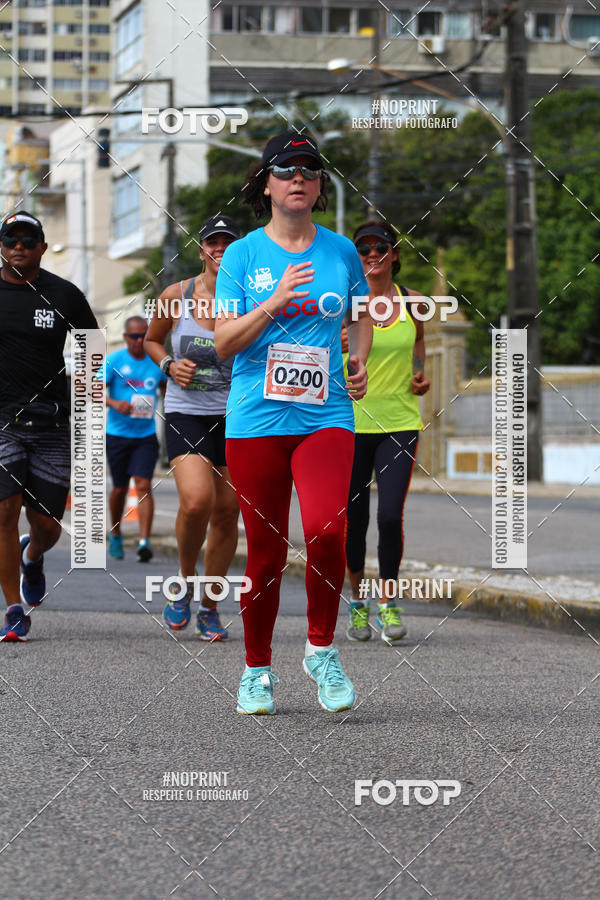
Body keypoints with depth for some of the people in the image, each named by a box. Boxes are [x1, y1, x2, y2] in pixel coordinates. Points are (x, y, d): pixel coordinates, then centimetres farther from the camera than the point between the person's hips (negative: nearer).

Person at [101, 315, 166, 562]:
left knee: (143, 486, -13)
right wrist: (114, 403, -28)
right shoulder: (114, 361, -3)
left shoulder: (156, 363, 5)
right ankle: (115, 535, 32)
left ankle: (144, 542, -19)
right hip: (118, 434, -1)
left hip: (146, 435, 1)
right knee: (120, 488, 8)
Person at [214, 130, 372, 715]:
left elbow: (360, 316, 26)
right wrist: (276, 301, -16)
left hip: (324, 416, 1)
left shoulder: (340, 251, 9)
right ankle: (257, 669, 20)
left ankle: (321, 648, 0)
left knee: (326, 529, -21)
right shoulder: (242, 254, 3)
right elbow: (224, 342, -3)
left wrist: (360, 363, 7)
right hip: (256, 419, 0)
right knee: (265, 549, 3)